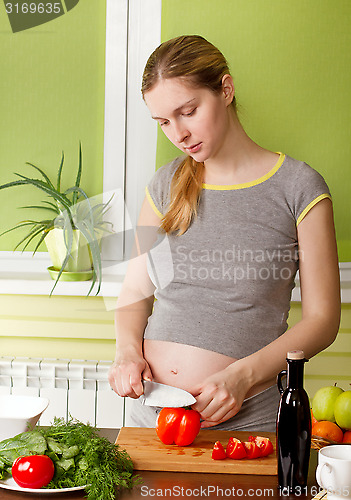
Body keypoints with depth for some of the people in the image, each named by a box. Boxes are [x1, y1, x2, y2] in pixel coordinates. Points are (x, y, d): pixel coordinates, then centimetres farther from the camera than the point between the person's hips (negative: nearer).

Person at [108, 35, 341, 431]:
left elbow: (322, 317, -5)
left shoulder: (298, 187, -6)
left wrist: (243, 375, -17)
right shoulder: (165, 185, 6)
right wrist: (128, 350, -6)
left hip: (246, 418, -3)